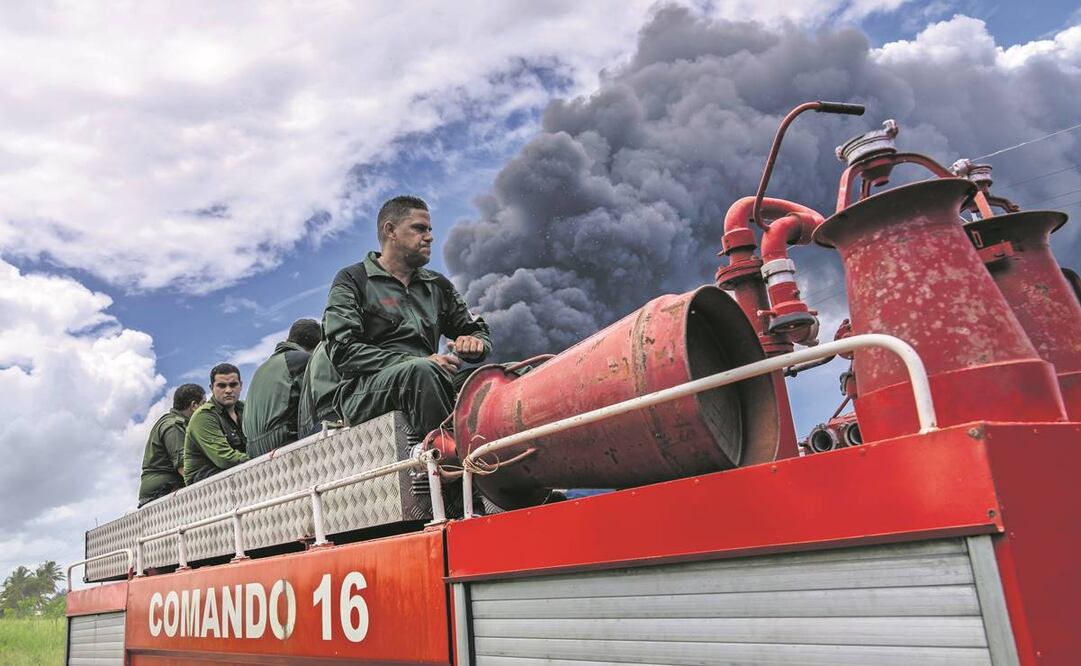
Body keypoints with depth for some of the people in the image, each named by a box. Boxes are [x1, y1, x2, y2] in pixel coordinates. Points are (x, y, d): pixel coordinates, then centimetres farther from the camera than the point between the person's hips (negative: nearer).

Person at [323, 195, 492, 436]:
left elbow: (479, 330, 28)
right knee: (421, 370, -37)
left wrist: (475, 343, 0)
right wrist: (418, 363, -17)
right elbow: (343, 352, -6)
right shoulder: (352, 280, 9)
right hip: (364, 390, -4)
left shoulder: (438, 286, 24)